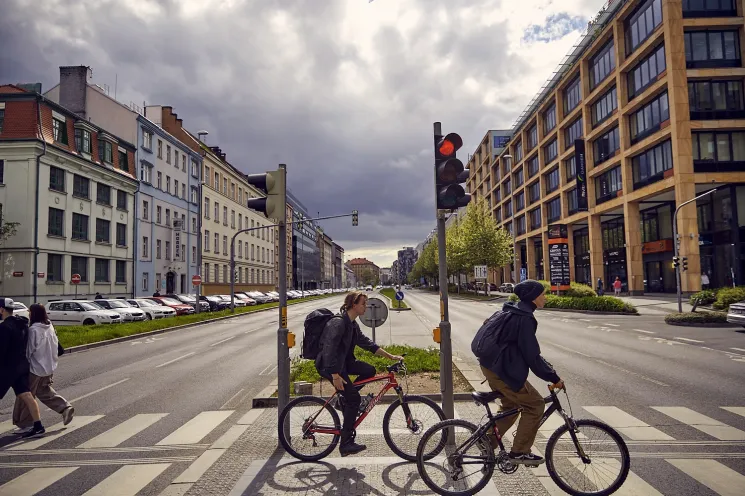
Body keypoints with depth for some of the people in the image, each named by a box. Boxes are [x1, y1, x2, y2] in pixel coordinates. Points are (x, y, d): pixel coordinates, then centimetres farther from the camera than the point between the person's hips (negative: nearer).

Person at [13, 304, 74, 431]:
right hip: (49, 366, 8)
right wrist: (49, 359, 17)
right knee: (45, 391, 21)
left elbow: (29, 350, -15)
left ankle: (24, 423, 17)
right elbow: (55, 345, 10)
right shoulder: (50, 327, 4)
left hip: (36, 367, -8)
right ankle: (65, 407, 8)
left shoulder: (34, 329, -19)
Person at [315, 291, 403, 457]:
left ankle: (345, 400, 12)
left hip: (342, 362, 9)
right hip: (329, 365, -9)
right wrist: (335, 376, -30)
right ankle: (346, 444, -3)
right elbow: (329, 349, -28)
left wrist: (390, 356, 10)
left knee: (369, 370, -1)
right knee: (354, 399, -11)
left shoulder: (352, 324, 9)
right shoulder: (338, 323, -23)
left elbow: (366, 342, 13)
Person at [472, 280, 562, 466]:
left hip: (491, 365, 10)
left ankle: (488, 439, 27)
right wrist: (554, 378, -10)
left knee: (511, 404, 24)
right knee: (535, 404, -1)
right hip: (501, 369, -10)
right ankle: (519, 452, 5)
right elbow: (532, 356, -18)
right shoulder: (524, 318, -18)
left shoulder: (512, 311, 13)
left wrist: (547, 367, 22)